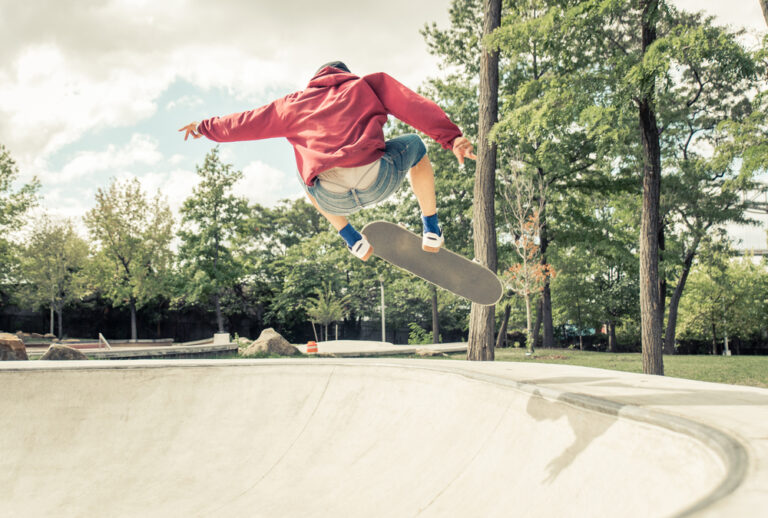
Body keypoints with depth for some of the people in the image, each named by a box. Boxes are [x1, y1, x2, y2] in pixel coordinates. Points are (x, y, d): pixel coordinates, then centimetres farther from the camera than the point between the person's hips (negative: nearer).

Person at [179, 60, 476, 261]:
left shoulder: (296, 103, 27)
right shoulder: (369, 84, 24)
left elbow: (246, 123, 36)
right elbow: (415, 106, 8)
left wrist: (206, 127, 52)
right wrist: (451, 137, -3)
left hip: (332, 198, 2)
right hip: (377, 182, -1)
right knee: (414, 145, 31)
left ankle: (353, 241, 33)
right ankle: (431, 231, 29)